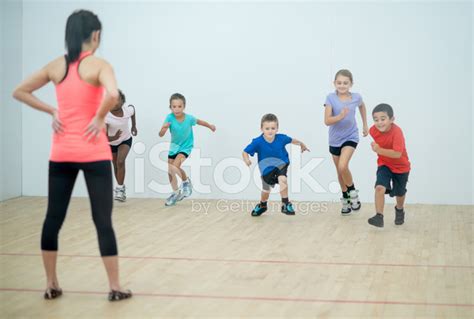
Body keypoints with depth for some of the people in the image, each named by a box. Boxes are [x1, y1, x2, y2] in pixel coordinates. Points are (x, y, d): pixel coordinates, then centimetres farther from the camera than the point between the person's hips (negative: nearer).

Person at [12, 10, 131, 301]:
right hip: (93, 153, -4)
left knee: (53, 218, 12)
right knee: (103, 220, 2)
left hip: (61, 153, 5)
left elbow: (20, 92, 12)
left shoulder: (56, 66, 6)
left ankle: (51, 284, 19)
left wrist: (51, 111, 8)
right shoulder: (99, 65, -9)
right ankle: (115, 287, 7)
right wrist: (100, 117, -12)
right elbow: (112, 95, -28)